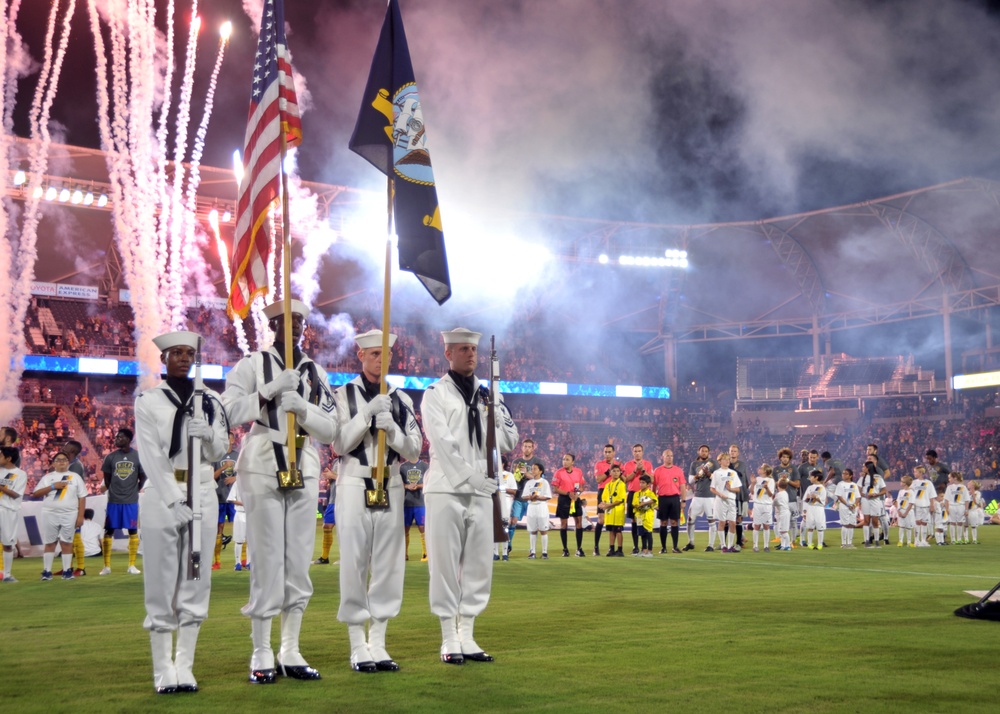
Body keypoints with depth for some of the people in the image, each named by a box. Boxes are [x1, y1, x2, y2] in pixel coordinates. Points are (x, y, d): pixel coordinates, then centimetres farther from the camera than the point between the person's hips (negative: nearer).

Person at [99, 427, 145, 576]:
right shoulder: (111, 457, 2)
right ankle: (106, 566, 9)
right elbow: (107, 478, 10)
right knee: (109, 531, 2)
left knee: (133, 531, 2)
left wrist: (134, 491, 4)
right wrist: (112, 491, 8)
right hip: (113, 500, 1)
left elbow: (142, 477, 6)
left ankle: (132, 565, 11)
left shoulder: (138, 456, -2)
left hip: (131, 501, -1)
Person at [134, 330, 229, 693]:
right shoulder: (148, 401, 3)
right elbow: (150, 456, -8)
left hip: (202, 493, 3)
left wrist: (208, 435, -15)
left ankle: (185, 667, 10)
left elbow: (218, 454, 8)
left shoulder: (209, 401, 11)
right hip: (160, 494, -3)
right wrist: (175, 499, -19)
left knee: (196, 582, 3)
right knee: (161, 582, -1)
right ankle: (163, 670, 4)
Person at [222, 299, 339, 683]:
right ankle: (261, 655, 5)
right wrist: (271, 391, -19)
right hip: (263, 471, -4)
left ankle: (290, 652, 14)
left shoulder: (316, 373, 11)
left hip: (305, 474, 4)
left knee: (299, 564, 6)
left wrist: (303, 407, -12)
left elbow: (330, 429, 5)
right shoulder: (251, 365, 1)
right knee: (268, 562, -5)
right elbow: (229, 411, -12)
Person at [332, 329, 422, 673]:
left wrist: (391, 428, -12)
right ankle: (358, 647, 7)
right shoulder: (343, 395, 1)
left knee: (388, 565, 5)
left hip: (391, 487, 3)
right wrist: (367, 412, -17)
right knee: (354, 564, -2)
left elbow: (414, 451, 5)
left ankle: (378, 644, 14)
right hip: (355, 485, -3)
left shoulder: (401, 400, 10)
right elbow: (339, 444, -8)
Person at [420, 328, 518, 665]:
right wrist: (469, 477, -13)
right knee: (446, 564, -3)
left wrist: (496, 408, -3)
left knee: (478, 565, 6)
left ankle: (468, 636, 14)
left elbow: (509, 442, 12)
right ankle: (449, 639, 4)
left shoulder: (487, 395, 16)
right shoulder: (436, 394, 1)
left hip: (481, 492, 5)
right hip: (446, 489, -5)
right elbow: (443, 443, -8)